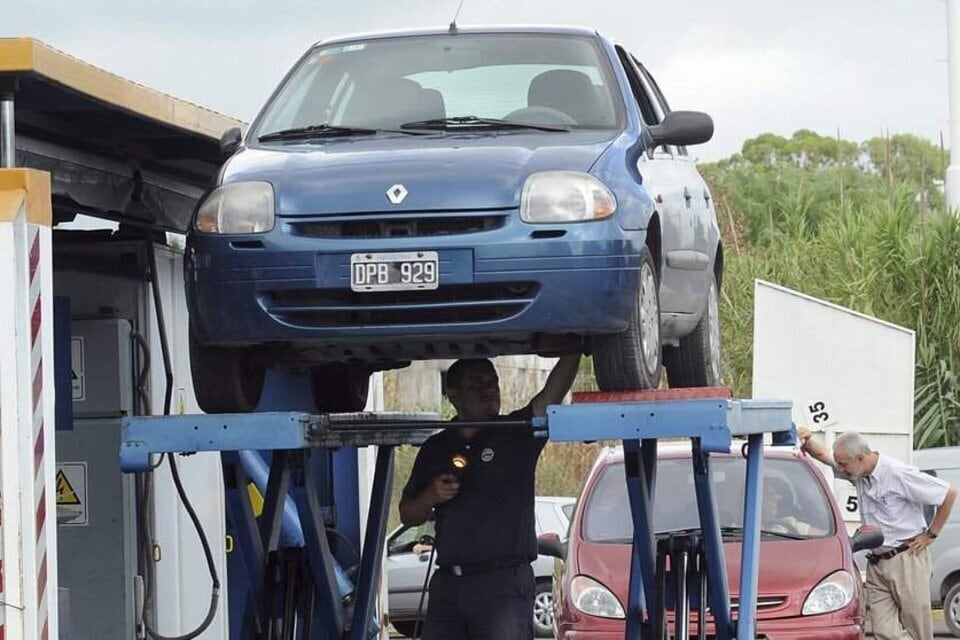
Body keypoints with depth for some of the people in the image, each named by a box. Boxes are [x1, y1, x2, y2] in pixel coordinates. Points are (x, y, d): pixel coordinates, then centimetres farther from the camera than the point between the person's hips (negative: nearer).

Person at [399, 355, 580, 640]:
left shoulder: (515, 434, 4)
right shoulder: (436, 448, 15)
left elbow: (554, 392, -13)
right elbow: (408, 514, 19)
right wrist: (431, 496, -2)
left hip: (504, 584, -5)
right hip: (447, 583, 5)